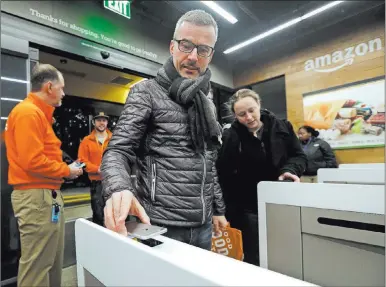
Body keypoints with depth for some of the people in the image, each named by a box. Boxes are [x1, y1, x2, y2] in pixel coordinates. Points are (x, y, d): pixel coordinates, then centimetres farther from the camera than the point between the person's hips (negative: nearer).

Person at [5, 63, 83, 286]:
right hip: (36, 196, -10)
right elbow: (33, 161, -23)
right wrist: (66, 171, -11)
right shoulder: (29, 112, -15)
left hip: (46, 194, 10)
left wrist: (64, 168, 5)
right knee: (38, 264, 2)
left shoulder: (38, 113, 17)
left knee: (53, 259, 19)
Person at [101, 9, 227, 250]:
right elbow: (118, 151, -13)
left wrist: (219, 208, 15)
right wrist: (119, 189, -33)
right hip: (161, 227, -5)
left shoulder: (208, 105, 11)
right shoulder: (147, 92, -6)